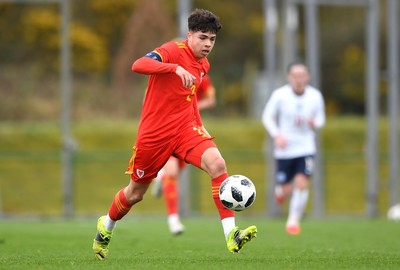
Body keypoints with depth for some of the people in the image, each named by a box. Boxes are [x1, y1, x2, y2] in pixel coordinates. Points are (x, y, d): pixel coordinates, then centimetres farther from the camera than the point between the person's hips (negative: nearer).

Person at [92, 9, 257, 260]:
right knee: (136, 193, 11)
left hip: (184, 129, 5)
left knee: (217, 163, -24)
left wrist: (200, 124, 16)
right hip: (154, 133, -5)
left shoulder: (203, 65, 9)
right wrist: (176, 68, -45)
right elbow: (138, 65, -34)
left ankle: (231, 234, -28)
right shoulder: (174, 51, -14)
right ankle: (106, 226, 44)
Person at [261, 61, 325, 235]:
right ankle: (280, 189, 42)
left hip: (306, 148, 1)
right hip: (284, 149, -1)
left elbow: (321, 118, 9)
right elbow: (267, 117, -2)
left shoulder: (315, 96, -4)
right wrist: (276, 135, -16)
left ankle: (293, 221, 0)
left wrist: (315, 123, -15)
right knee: (286, 191, 2)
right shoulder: (280, 95, -10)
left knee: (302, 183, -16)